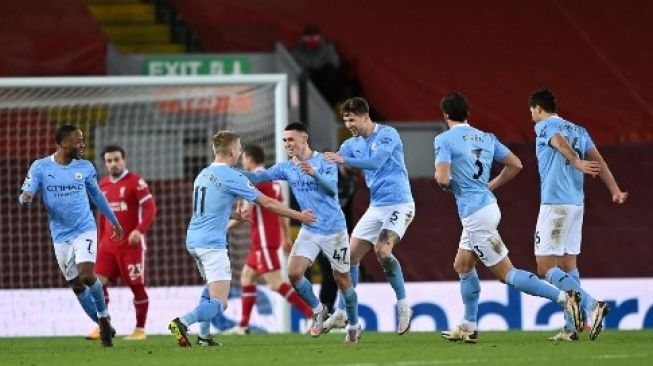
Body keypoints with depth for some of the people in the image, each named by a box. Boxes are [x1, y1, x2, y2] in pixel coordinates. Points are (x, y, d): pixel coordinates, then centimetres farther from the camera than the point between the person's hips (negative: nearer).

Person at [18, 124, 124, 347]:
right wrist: (25, 197, -35)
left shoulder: (85, 168, 1)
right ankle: (102, 324, 20)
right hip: (61, 235, 1)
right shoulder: (40, 167, -4)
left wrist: (114, 221, 24)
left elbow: (97, 196, 16)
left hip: (85, 230, -1)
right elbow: (26, 195, -10)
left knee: (87, 275, -21)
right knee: (76, 285, 5)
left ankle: (103, 315, 4)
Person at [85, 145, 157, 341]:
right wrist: (101, 240, 18)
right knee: (99, 281, -6)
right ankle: (101, 327, 0)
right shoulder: (103, 185, 12)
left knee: (136, 286, 0)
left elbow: (150, 208, -13)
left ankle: (140, 330, 10)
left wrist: (139, 230, -26)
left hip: (130, 243, -5)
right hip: (109, 243, 5)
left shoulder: (135, 182, -7)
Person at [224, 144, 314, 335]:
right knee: (247, 276, 15)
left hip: (264, 239, -10)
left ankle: (312, 314, -19)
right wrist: (286, 238, 20)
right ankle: (243, 326, 15)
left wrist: (227, 225, -2)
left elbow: (245, 212, -16)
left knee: (275, 283, -13)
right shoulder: (272, 180, 15)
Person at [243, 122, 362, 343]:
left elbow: (332, 187, -24)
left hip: (334, 230, -4)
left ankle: (354, 326, 22)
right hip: (309, 231, 4)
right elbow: (261, 176, -6)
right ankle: (318, 311, 12)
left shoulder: (324, 162, -9)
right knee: (294, 273, -12)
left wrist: (314, 173, -42)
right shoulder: (286, 168, 5)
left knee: (342, 280, 3)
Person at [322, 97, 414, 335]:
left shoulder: (387, 135, -11)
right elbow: (330, 164, 4)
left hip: (398, 203, -8)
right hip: (376, 207, 8)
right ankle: (341, 314, 12)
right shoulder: (353, 144, 10)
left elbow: (375, 162, -25)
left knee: (382, 250, -26)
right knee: (352, 256, 3)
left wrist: (344, 159, -33)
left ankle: (403, 306, -13)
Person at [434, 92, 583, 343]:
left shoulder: (444, 140, -9)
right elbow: (515, 165, 11)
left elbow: (442, 178, -19)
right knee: (462, 266, 22)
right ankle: (468, 328, 25)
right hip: (488, 204, 8)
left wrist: (440, 178, 5)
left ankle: (565, 298, -18)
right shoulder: (486, 138, 11)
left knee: (506, 273, -7)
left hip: (474, 215, -8)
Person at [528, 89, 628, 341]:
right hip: (576, 203, 8)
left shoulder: (544, 126, -2)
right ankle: (571, 327, 9)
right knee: (568, 265, 12)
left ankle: (592, 306, -21)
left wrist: (577, 163, -41)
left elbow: (560, 142, -23)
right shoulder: (578, 130, 19)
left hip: (555, 203, -8)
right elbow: (598, 162, 8)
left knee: (545, 267, -8)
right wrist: (615, 191, -1)